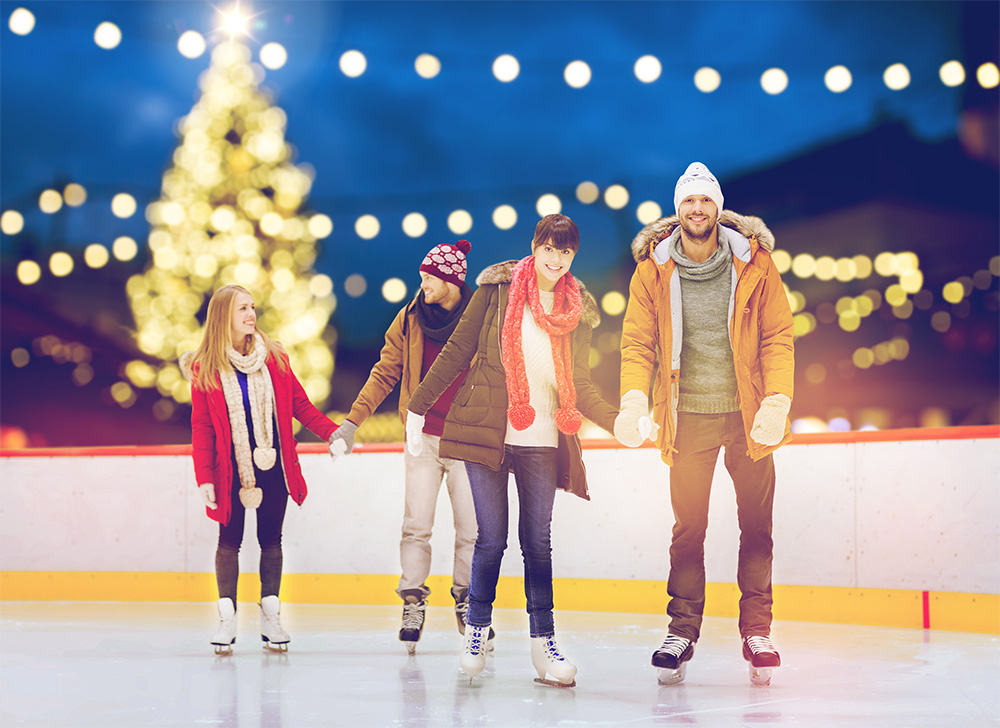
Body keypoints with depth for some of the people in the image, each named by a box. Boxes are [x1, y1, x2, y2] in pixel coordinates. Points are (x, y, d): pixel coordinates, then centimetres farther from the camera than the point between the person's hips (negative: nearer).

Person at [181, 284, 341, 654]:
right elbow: (201, 428, -2)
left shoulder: (274, 358, 3)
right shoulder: (204, 369, -4)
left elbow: (300, 405, 6)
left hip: (273, 466, 2)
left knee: (271, 538, 6)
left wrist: (333, 432, -7)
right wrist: (204, 478, -8)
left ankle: (270, 617, 12)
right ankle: (227, 618, 9)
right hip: (231, 469, -2)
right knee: (229, 540, 2)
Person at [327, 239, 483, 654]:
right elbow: (385, 373, 7)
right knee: (416, 526, -4)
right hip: (423, 438, 1)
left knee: (471, 529, 1)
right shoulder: (410, 319, 3)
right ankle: (413, 603, 5)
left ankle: (466, 601, 17)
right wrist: (353, 421, 1)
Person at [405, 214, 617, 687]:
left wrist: (617, 421, -1)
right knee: (492, 538, -3)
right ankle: (476, 631, 16)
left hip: (542, 441, 2)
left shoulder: (578, 311, 9)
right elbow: (457, 351, 4)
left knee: (537, 541, 1)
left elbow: (580, 386, 14)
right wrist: (418, 407, 5)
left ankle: (543, 641, 7)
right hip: (488, 431, -2)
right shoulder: (499, 288, 1)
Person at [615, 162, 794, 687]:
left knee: (756, 525, 5)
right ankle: (682, 631, 12)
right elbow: (638, 343, -2)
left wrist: (776, 401, -15)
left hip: (747, 416, 0)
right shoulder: (653, 270, -1)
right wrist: (634, 401, -19)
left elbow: (778, 336, -3)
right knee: (688, 528, 3)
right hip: (687, 417, 0)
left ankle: (756, 631, 15)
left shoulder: (753, 261, -3)